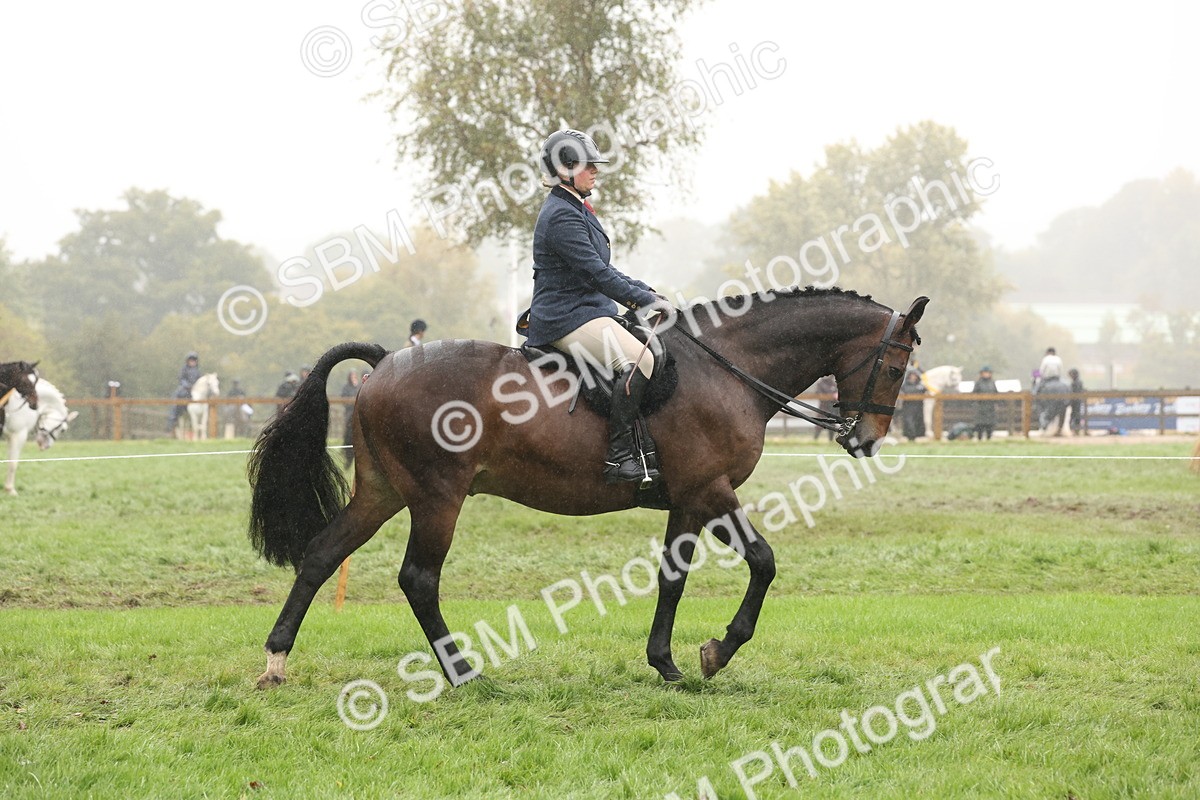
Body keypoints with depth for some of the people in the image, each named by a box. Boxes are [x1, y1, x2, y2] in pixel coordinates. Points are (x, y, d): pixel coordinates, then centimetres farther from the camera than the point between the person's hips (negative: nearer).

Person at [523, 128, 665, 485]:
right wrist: (645, 299, -20)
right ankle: (618, 456, -29)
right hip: (568, 318, -11)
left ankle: (643, 442, 10)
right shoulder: (562, 217, -15)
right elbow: (596, 273, -21)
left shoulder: (577, 210, 20)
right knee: (640, 360, -27)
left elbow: (601, 270, 25)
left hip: (586, 311, 11)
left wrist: (646, 291, 14)